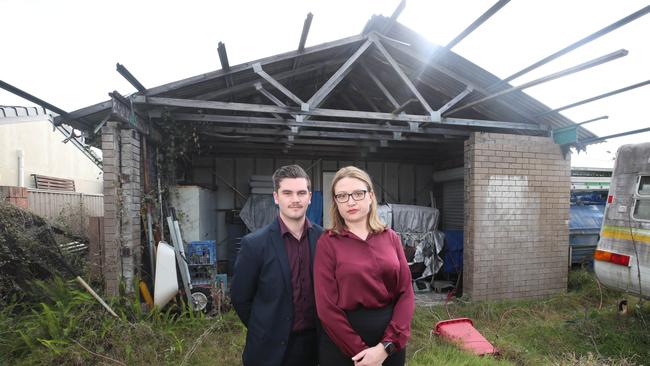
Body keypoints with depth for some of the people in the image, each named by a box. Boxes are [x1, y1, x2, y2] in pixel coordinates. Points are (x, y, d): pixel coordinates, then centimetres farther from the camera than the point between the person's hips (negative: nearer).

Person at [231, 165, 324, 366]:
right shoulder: (254, 243, -15)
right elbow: (240, 298, -6)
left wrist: (322, 329, 5)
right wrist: (266, 332, 2)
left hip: (314, 343, 3)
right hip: (271, 348, -2)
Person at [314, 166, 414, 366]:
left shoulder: (390, 237, 0)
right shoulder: (328, 242, -9)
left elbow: (406, 293, -3)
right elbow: (326, 306, -11)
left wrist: (386, 346, -12)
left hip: (391, 340, 3)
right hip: (343, 343, -3)